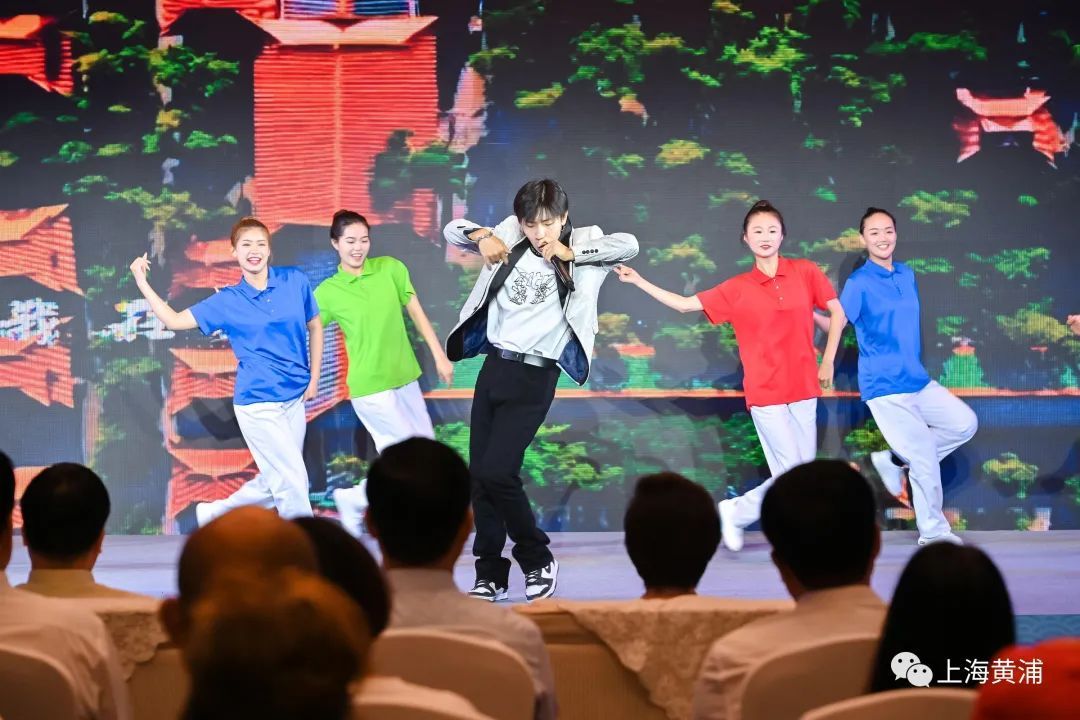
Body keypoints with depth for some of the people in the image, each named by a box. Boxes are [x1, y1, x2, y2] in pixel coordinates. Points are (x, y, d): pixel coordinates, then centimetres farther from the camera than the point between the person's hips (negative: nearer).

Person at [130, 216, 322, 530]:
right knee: (293, 481, -6)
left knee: (272, 483, 14)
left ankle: (205, 515, 31)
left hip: (294, 399, 5)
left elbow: (315, 327, 13)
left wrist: (314, 379, 7)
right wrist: (142, 282, -8)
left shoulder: (295, 281, 1)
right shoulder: (227, 301, -4)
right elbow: (175, 320, 0)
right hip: (257, 402, -5)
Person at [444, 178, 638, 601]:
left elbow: (629, 245, -18)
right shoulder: (509, 241, 7)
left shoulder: (582, 247, -3)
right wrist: (481, 236, -5)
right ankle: (490, 574, 17)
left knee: (497, 473, -14)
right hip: (493, 368, 5)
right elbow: (452, 231, 15)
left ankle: (538, 560, 5)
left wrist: (569, 254, -15)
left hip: (534, 378, -5)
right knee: (479, 476, 5)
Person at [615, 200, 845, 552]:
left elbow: (837, 313, 10)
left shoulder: (806, 272, 1)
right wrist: (638, 281, -1)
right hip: (765, 392, -3)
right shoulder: (737, 289, -1)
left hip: (803, 388, 3)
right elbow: (685, 303, 2)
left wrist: (828, 361, 4)